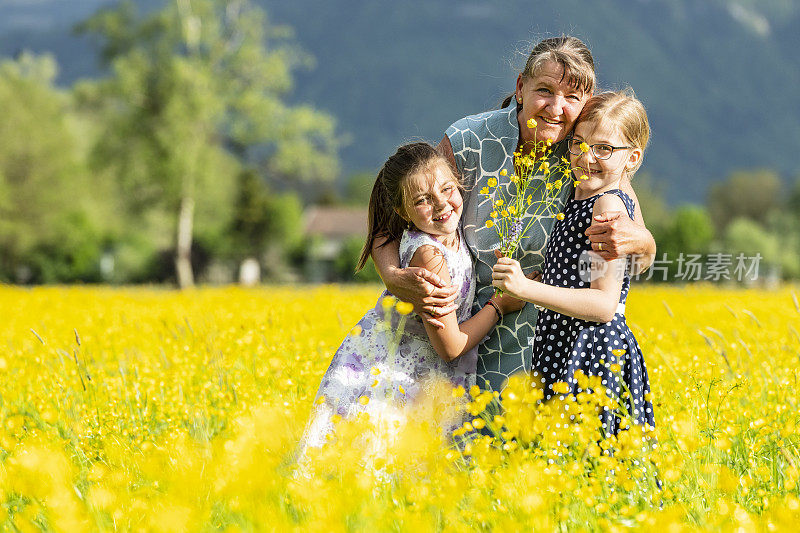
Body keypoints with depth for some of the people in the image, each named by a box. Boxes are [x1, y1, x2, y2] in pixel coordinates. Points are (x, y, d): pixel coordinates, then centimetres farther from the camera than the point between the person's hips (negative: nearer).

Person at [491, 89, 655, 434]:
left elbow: (604, 304, -18)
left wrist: (526, 288, -22)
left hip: (593, 355, -9)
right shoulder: (577, 202, 16)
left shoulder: (610, 205, -12)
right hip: (562, 351, 9)